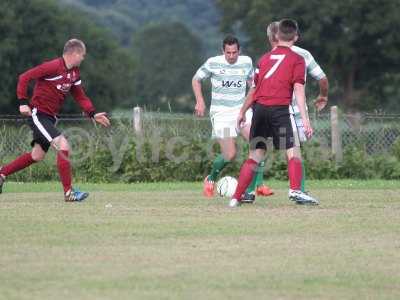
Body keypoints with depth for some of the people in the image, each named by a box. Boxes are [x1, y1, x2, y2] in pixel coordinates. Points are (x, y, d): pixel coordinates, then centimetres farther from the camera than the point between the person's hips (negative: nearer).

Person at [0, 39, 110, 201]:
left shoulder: (74, 73, 8)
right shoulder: (53, 67, -18)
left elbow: (80, 96, 17)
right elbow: (24, 77, -17)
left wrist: (93, 114, 3)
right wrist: (23, 102, -23)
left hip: (50, 117, 10)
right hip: (37, 113, -10)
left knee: (37, 156, 14)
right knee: (63, 146, -18)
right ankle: (69, 192, -13)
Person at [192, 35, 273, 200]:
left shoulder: (246, 62, 3)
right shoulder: (213, 63, -6)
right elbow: (196, 79, 8)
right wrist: (200, 101, -4)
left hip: (241, 110, 3)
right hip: (221, 113, -3)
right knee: (229, 155, -9)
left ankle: (257, 185, -13)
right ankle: (211, 179, 20)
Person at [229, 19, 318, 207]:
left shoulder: (265, 58, 19)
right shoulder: (297, 60, 4)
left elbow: (254, 88, 25)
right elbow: (298, 89, -6)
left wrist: (243, 112, 36)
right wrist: (305, 118, -10)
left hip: (259, 108, 5)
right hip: (279, 109, -5)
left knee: (255, 156, 10)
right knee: (292, 153, -2)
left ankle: (236, 198, 6)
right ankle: (295, 190, -22)